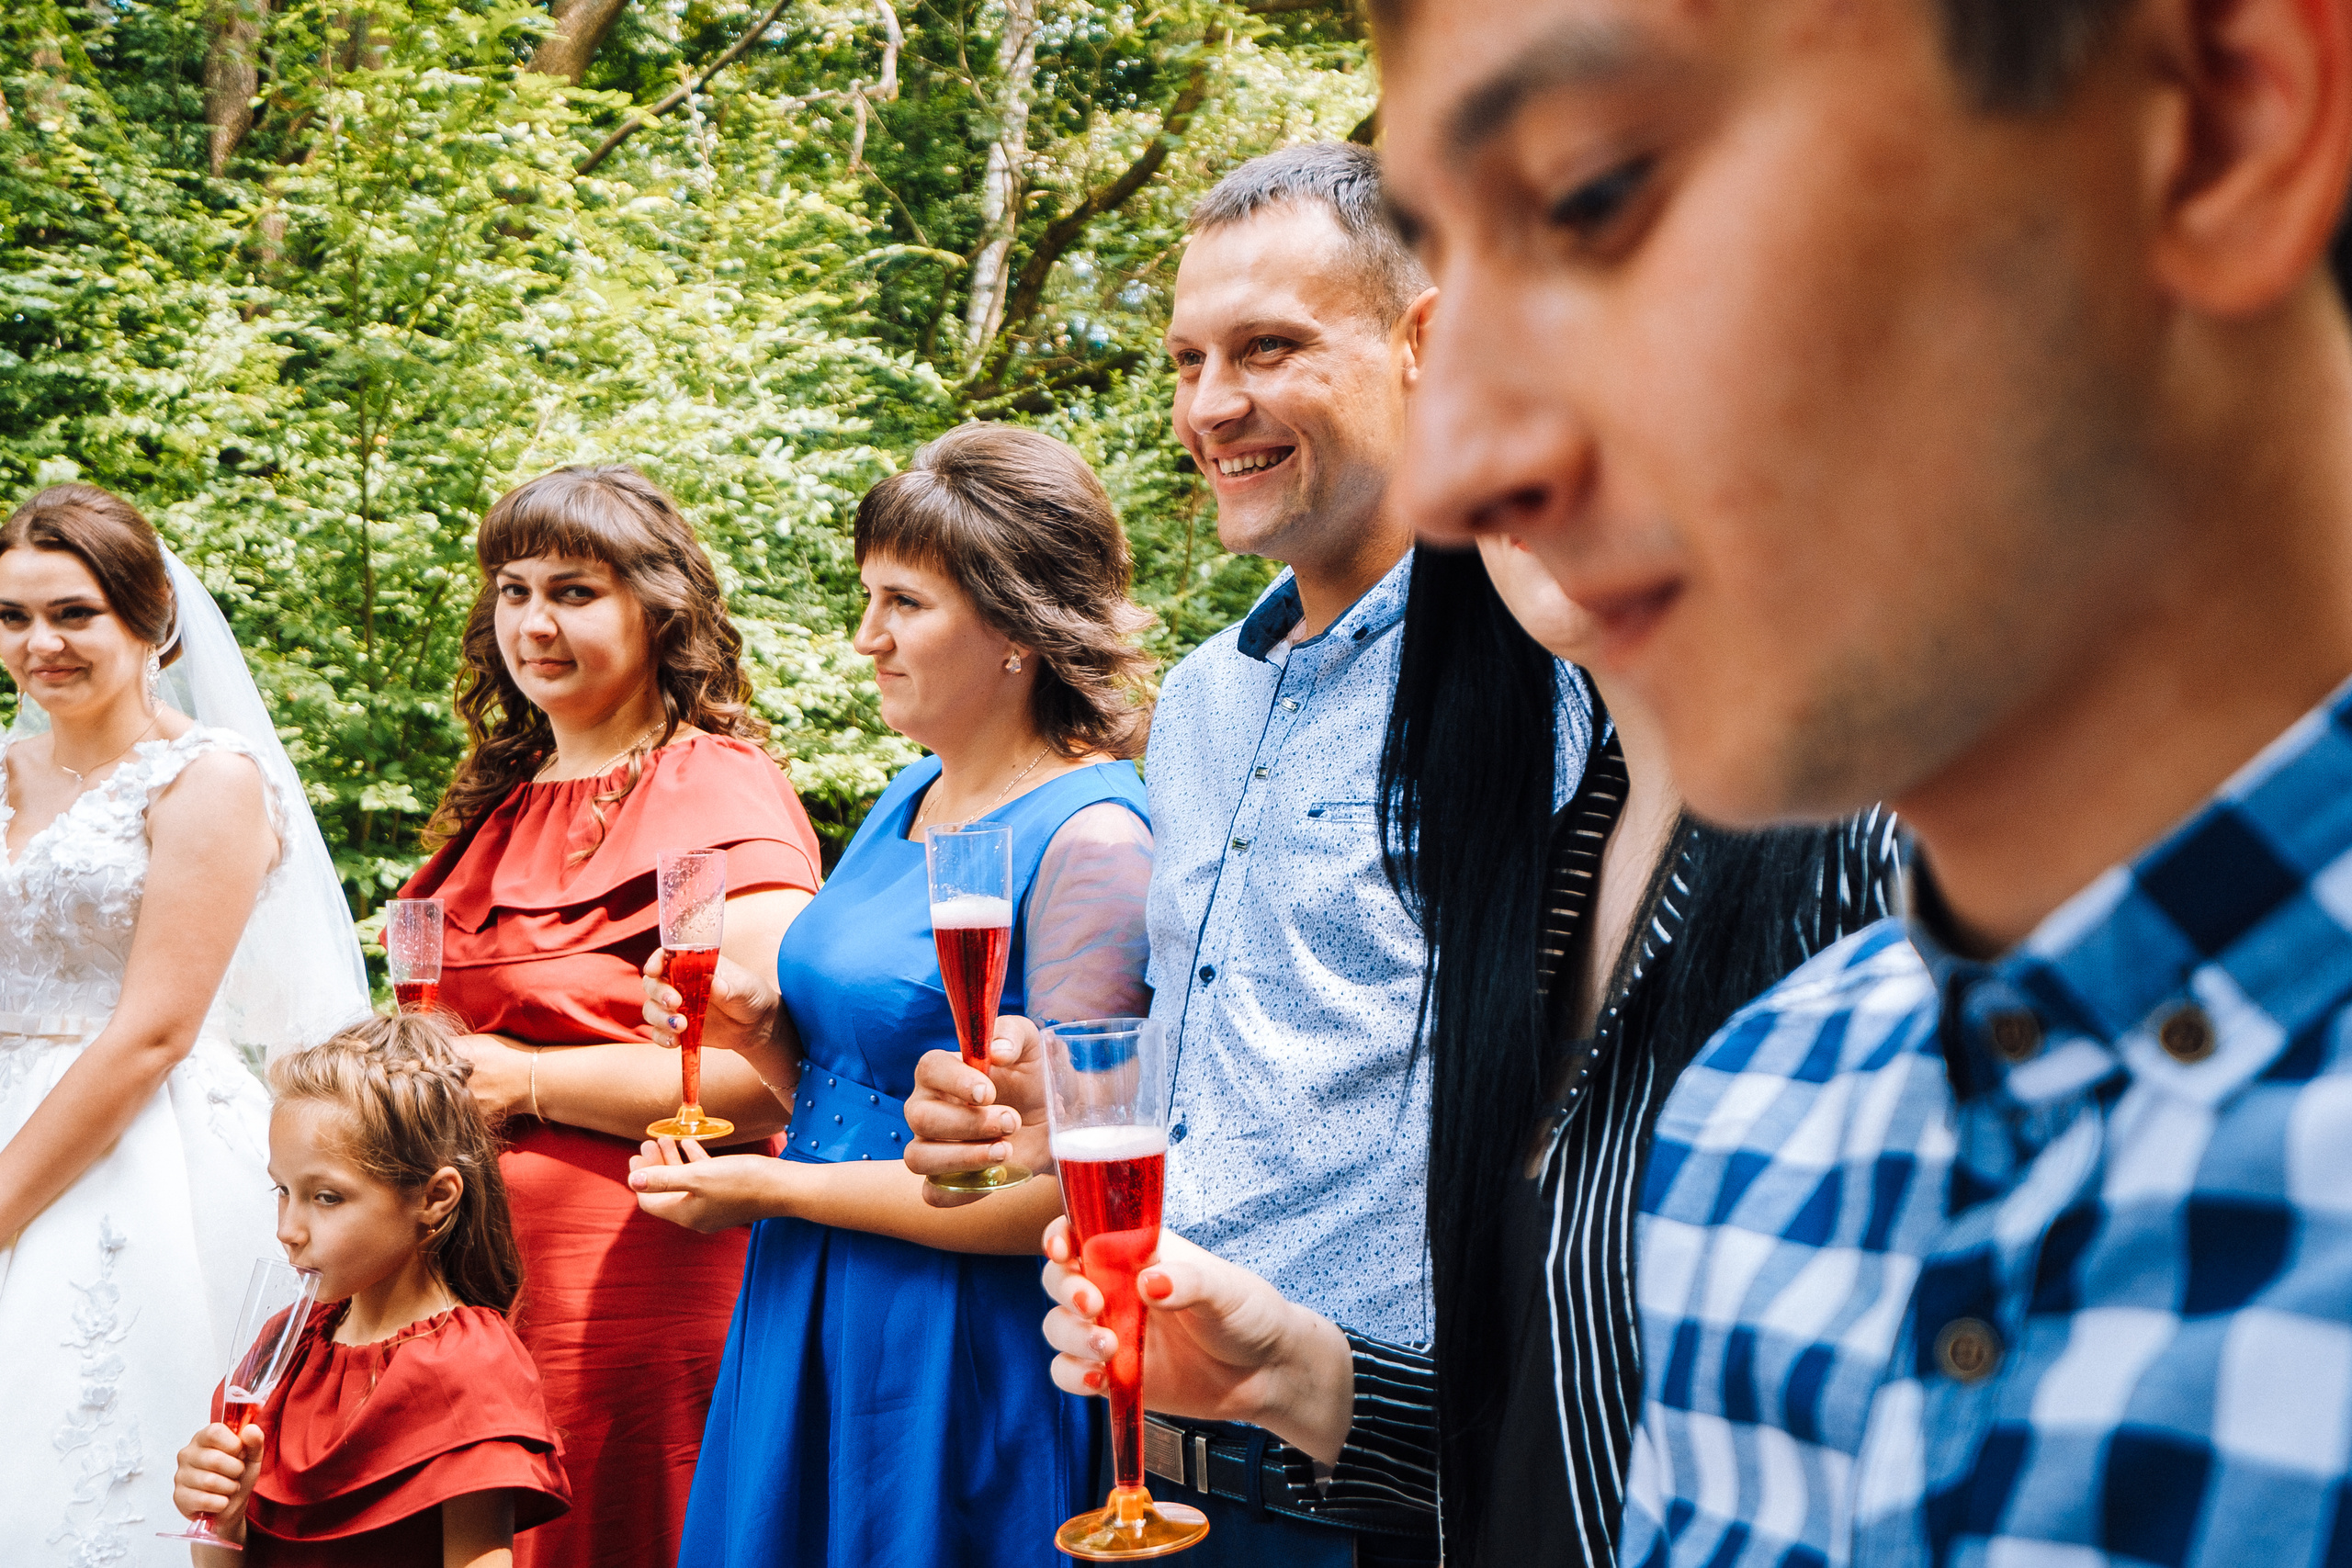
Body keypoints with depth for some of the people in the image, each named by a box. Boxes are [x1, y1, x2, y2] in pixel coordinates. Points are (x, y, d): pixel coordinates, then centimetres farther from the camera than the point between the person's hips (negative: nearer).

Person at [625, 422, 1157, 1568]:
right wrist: (764, 1033, -3)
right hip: (809, 1324, 8)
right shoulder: (910, 801, 9)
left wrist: (773, 1191, -14)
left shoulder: (1089, 840, -17)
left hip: (962, 1363, -8)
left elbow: (1066, 1185, -21)